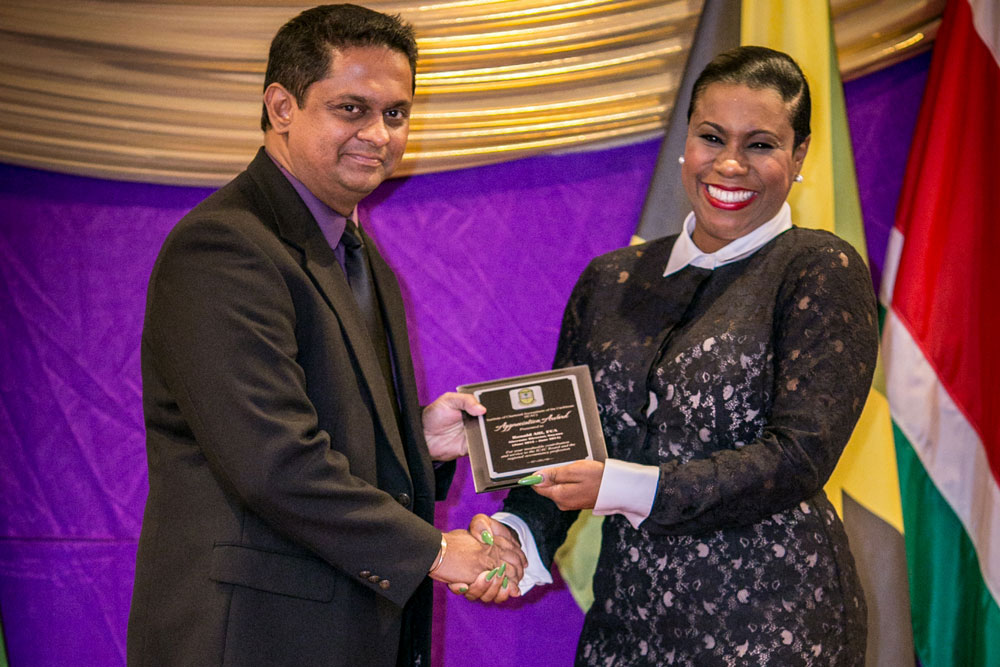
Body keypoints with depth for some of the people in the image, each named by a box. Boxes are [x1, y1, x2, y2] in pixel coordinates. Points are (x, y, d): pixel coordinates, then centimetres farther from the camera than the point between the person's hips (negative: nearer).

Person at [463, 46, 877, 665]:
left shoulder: (822, 271, -7)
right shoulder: (610, 280, 8)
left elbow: (800, 457, -15)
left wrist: (626, 488, -19)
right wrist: (520, 532, -11)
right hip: (627, 613, 5)